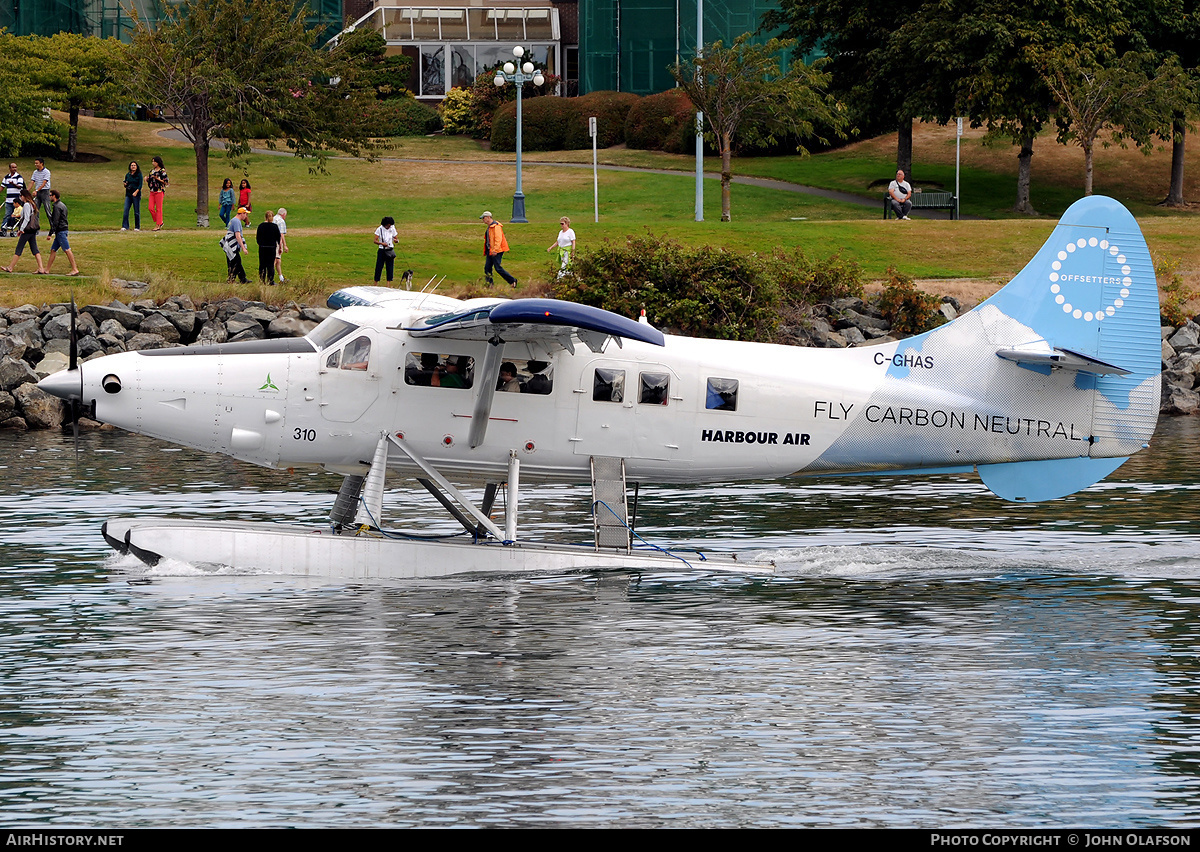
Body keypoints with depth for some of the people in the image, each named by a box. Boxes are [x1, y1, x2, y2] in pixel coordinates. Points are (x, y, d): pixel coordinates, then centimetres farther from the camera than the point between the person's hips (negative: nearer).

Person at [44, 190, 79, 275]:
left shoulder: (57, 207, -14)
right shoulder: (62, 205, 17)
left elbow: (55, 222, -19)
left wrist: (50, 234, -17)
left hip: (60, 231, -10)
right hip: (63, 229, 10)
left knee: (67, 250, -10)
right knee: (53, 250, 12)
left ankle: (75, 269, -12)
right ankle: (47, 269, 14)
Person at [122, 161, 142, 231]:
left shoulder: (139, 175, -1)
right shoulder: (128, 175, 12)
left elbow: (140, 185, -8)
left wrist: (136, 192, -22)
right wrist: (125, 184, -3)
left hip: (136, 194, -4)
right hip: (128, 194, 4)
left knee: (136, 211, 0)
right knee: (126, 210, -7)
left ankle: (137, 227, 8)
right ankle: (125, 226, -7)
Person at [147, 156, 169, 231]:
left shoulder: (162, 171, -6)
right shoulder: (152, 170, 15)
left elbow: (166, 182, -9)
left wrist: (157, 179, -19)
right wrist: (147, 179, 1)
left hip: (159, 191, -7)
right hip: (152, 191, 7)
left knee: (158, 209, -4)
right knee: (151, 208, 0)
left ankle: (158, 225, 1)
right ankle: (160, 222, 15)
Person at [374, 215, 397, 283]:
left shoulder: (392, 229, 1)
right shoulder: (379, 229, -7)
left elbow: (395, 239, 7)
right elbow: (375, 241, -10)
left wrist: (395, 240, -18)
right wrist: (382, 243, -29)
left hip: (390, 251, 2)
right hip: (382, 251, -2)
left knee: (390, 267, 1)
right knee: (379, 267, -2)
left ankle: (388, 284, 6)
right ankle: (376, 283, 7)